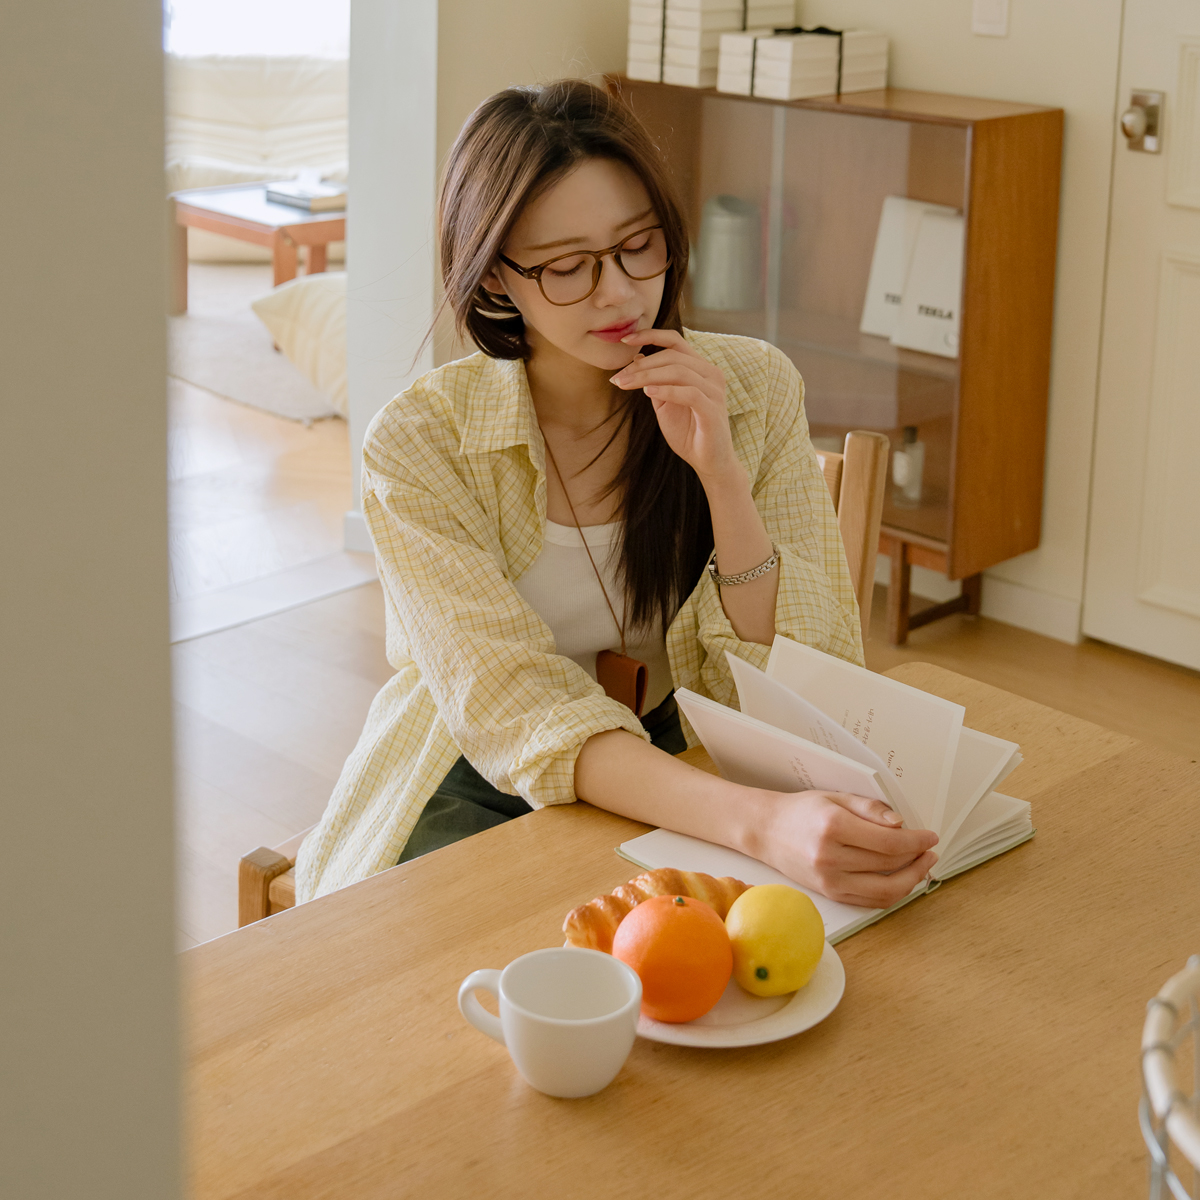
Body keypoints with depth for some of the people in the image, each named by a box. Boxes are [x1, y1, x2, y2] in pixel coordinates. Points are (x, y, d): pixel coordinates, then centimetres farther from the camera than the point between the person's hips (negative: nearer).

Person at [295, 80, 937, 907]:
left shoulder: (756, 391, -7)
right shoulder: (420, 447, -16)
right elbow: (519, 713, -27)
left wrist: (720, 473, -25)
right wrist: (762, 822, -45)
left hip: (679, 782, 3)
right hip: (479, 798, -3)